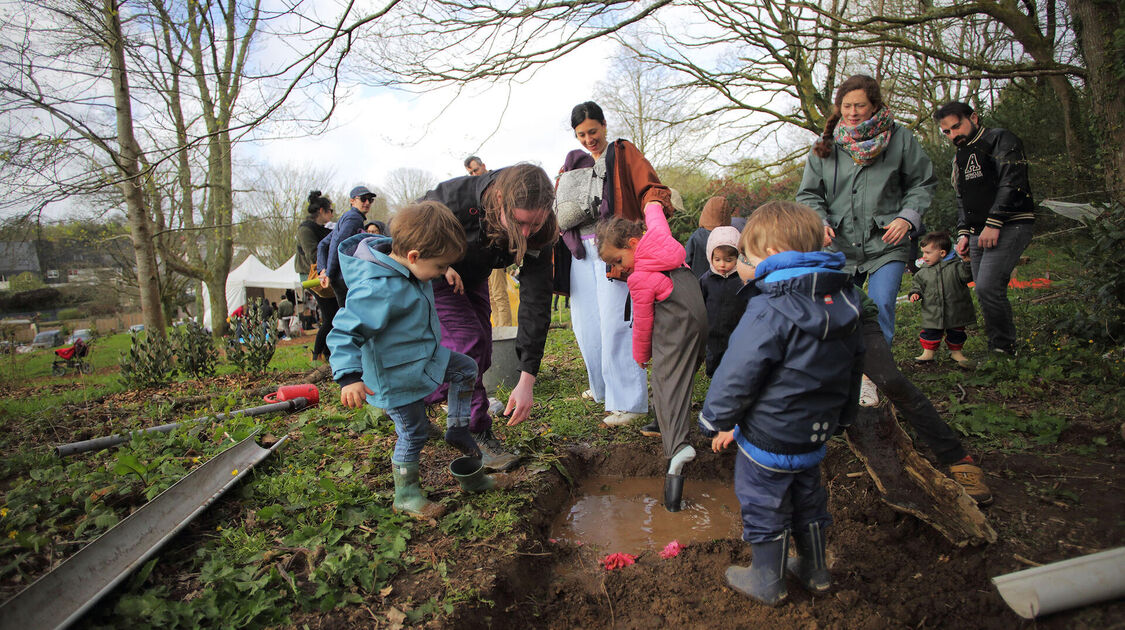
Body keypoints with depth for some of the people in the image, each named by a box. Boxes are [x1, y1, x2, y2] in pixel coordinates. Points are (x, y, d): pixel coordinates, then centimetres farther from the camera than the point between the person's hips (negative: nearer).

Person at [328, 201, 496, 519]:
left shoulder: (405, 266, -7)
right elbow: (344, 332, -35)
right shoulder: (379, 289, -35)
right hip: (396, 377, -9)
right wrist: (349, 377, -43)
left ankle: (457, 428, 28)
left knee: (467, 368, 15)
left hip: (425, 358, 9)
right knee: (414, 432, 4)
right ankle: (405, 495, 25)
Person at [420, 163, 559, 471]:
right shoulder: (454, 198, -39)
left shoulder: (538, 234, -29)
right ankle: (478, 437, -6)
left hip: (472, 279, 5)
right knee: (467, 343, -19)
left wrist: (527, 380, -33)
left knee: (481, 357, 3)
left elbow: (536, 304, -30)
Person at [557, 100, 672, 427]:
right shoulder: (573, 163, 20)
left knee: (615, 323, -11)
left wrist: (655, 207, -27)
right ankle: (603, 387, 27)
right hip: (580, 249, 6)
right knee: (586, 323, 8)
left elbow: (651, 187, -6)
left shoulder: (623, 153, 6)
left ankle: (628, 400, -4)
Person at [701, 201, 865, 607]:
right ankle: (815, 570, 43)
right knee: (807, 498, 26)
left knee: (763, 508, 11)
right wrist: (840, 417, 25)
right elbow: (854, 367, 12)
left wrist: (719, 420, -7)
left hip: (768, 437, -8)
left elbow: (737, 376, -23)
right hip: (815, 432, 8)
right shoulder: (844, 303, 0)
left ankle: (768, 582, 29)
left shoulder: (768, 312, -26)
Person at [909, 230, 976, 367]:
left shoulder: (956, 265, -6)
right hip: (932, 313, 2)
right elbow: (918, 285, 13)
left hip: (955, 312, -1)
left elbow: (967, 276, -16)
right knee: (930, 332, 4)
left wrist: (967, 263, -28)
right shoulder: (924, 272, 3)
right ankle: (928, 352, 18)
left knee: (956, 333, 13)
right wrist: (915, 293, -5)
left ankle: (956, 351, 31)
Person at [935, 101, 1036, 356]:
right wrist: (964, 233, 13)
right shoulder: (959, 157, 24)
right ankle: (997, 350, 11)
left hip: (1010, 225, -8)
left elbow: (1012, 183, -12)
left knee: (988, 287, -20)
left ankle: (1004, 348, -9)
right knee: (985, 292, 3)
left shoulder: (1001, 139, 0)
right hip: (979, 232, 8)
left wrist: (993, 224, -19)